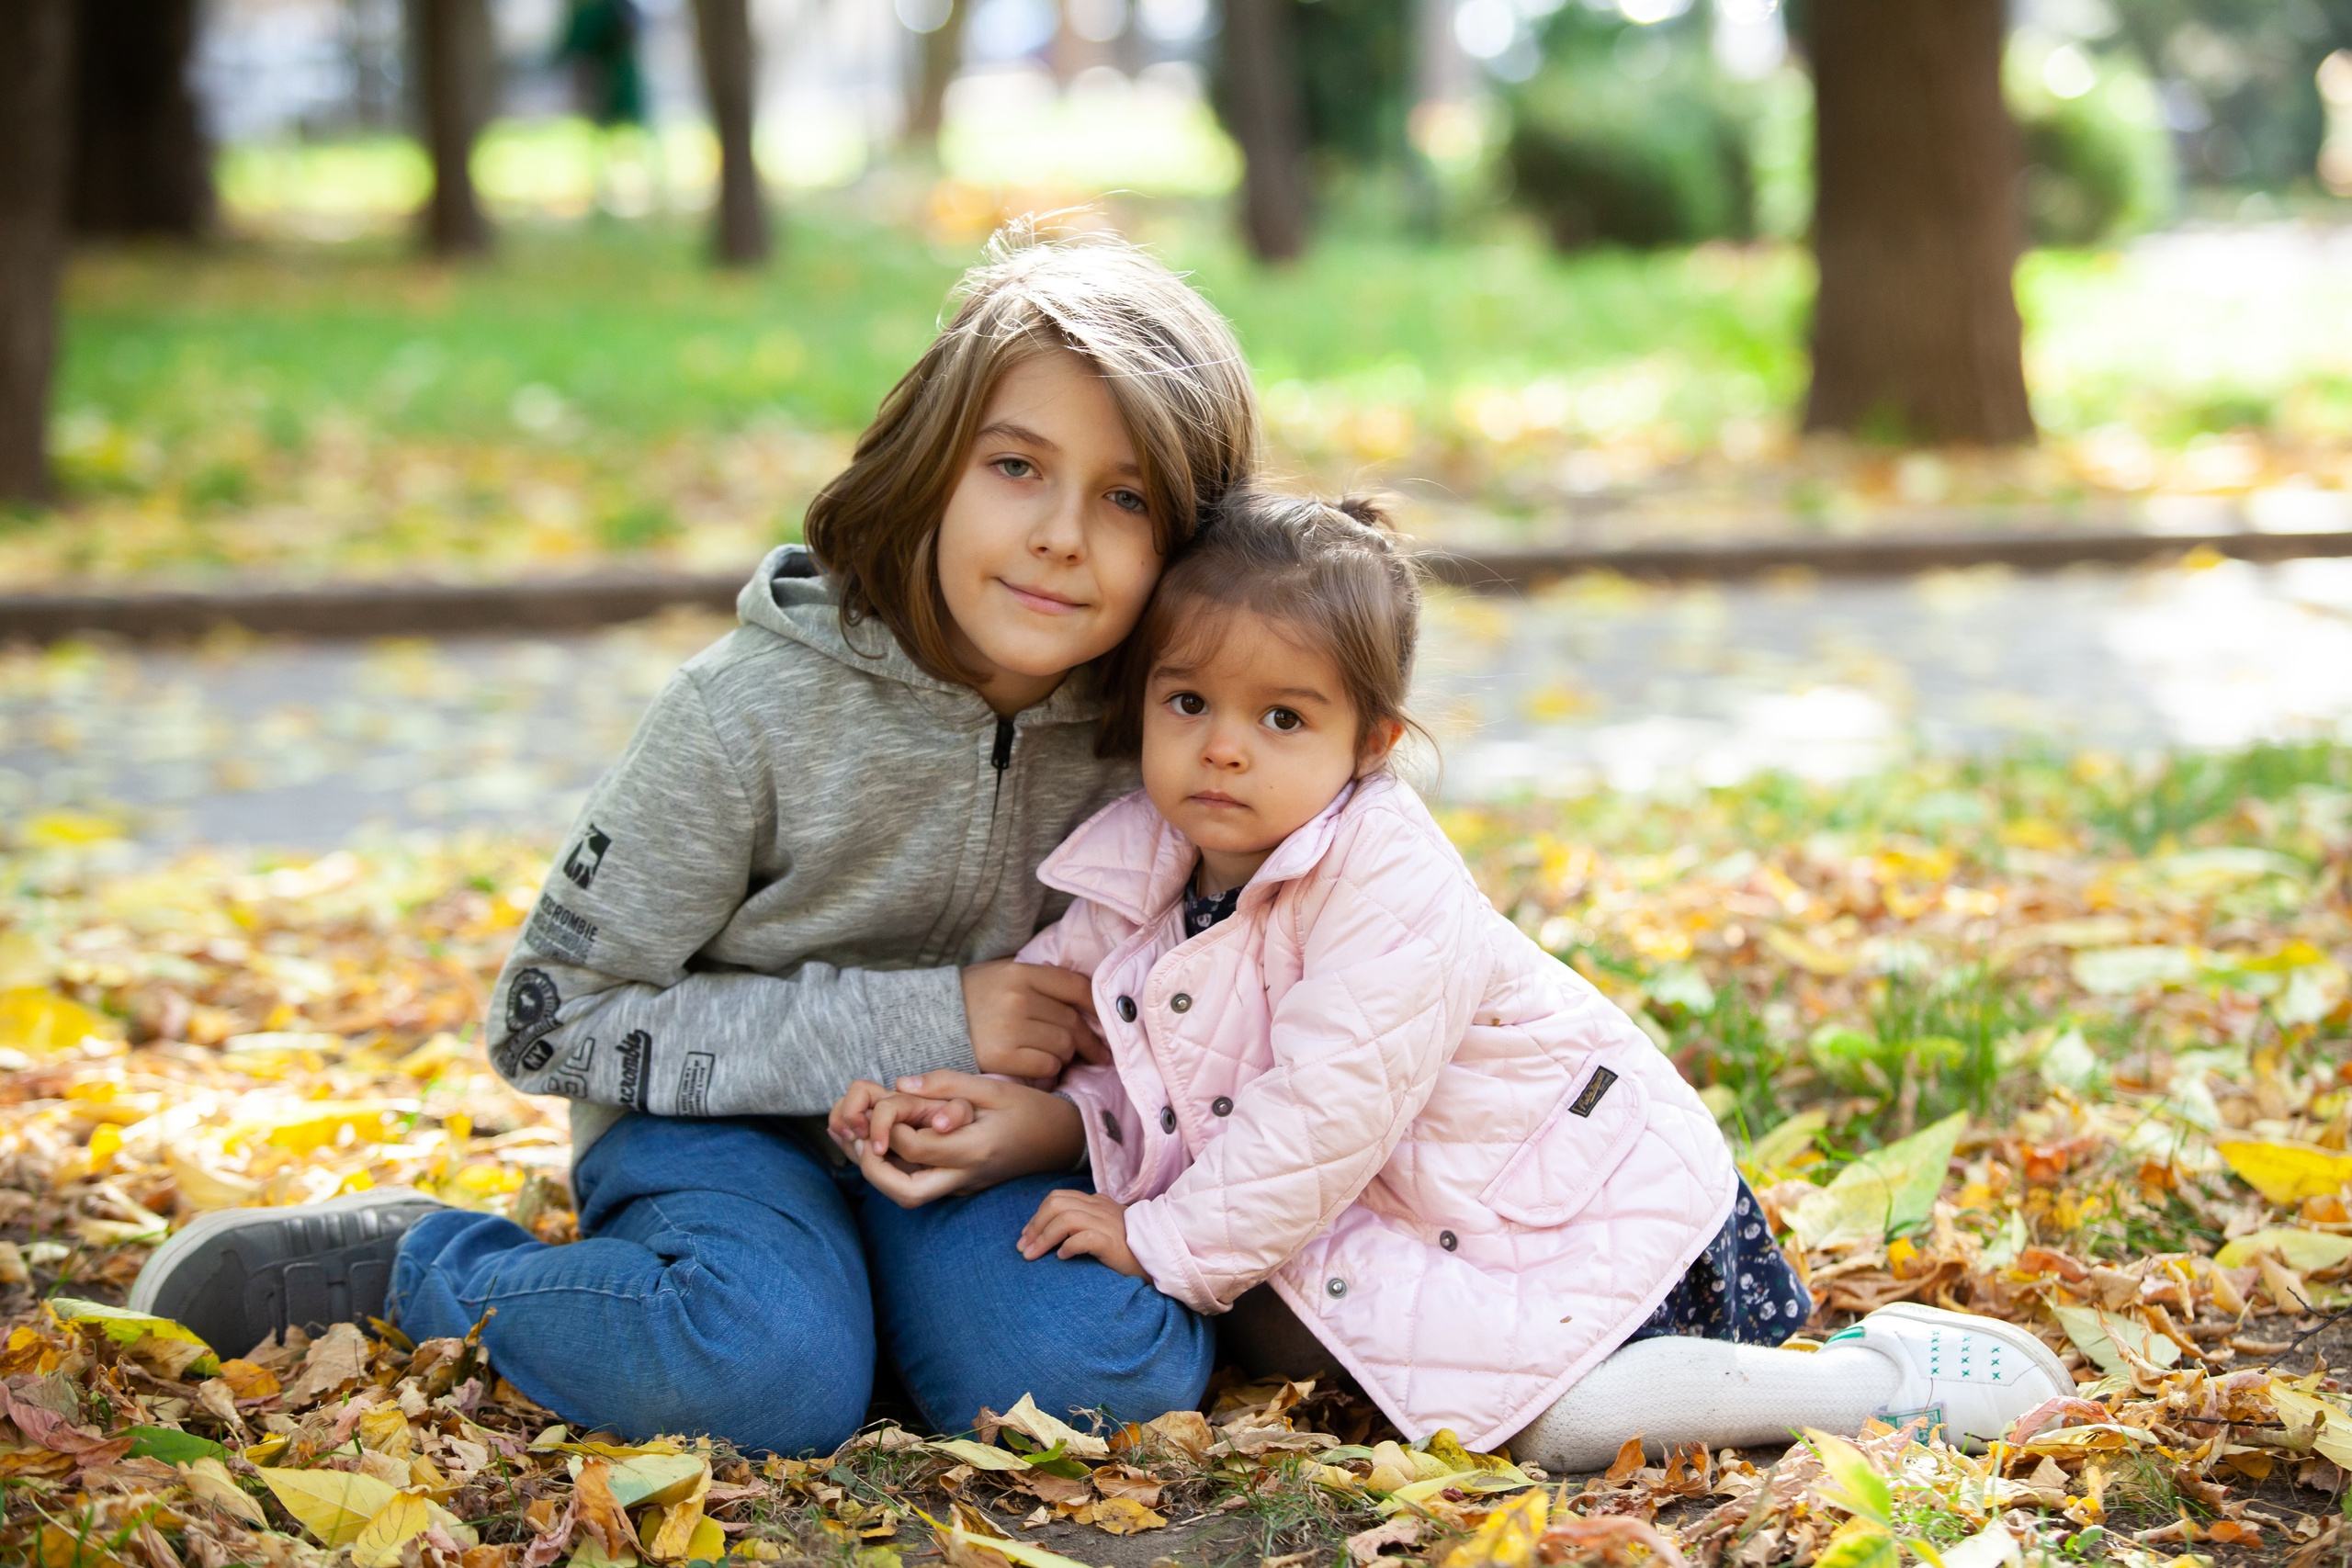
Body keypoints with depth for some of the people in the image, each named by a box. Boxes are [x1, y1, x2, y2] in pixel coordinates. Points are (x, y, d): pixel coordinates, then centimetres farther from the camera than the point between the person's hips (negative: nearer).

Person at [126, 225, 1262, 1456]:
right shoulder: (756, 709, -20)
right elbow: (550, 1026, -15)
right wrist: (917, 1023, -21)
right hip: (719, 1113, -3)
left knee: (1126, 1372, -26)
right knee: (769, 1376, -34)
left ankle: (853, 1252, 5)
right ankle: (413, 1263, -6)